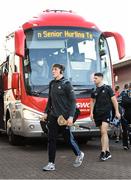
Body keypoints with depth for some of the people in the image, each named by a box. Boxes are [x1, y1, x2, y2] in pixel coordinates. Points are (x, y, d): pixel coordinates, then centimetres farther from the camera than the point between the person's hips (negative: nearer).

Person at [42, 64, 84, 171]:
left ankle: (79, 155, 31)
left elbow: (73, 101, -12)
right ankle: (51, 164, 4)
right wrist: (46, 112, 15)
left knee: (69, 138, 6)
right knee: (51, 139, 1)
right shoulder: (52, 84, 10)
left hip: (64, 116, -6)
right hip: (53, 116, 6)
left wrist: (71, 116, -19)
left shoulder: (66, 84, -9)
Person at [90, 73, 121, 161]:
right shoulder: (94, 91, 11)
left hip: (106, 113, -5)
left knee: (104, 131, -17)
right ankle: (108, 152, 15)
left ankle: (103, 152, -19)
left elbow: (114, 100, -1)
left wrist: (117, 112, -3)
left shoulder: (107, 88, -2)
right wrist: (92, 112, 10)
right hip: (97, 113, 5)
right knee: (102, 133, 8)